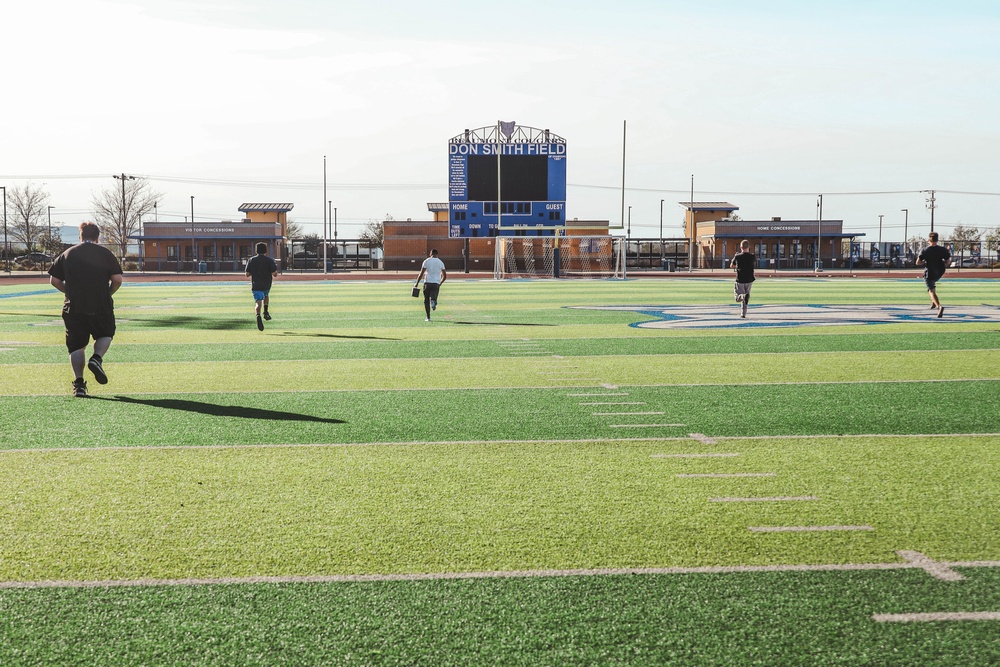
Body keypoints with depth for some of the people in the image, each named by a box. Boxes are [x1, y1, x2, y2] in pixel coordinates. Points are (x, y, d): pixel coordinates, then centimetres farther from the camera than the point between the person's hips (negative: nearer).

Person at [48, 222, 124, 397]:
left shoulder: (67, 254, 7)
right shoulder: (106, 254, 3)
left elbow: (54, 280, 6)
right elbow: (117, 280, -4)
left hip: (73, 308, 1)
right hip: (101, 307, -1)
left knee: (77, 346, 9)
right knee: (105, 334, 22)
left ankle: (79, 384, 1)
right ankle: (96, 358, -6)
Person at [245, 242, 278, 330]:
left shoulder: (251, 260, 2)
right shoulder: (269, 260, -6)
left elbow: (247, 274, 3)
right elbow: (275, 274, -11)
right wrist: (275, 268, 10)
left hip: (255, 286, 0)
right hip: (266, 285, 0)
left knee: (258, 303, -7)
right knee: (266, 295, 33)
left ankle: (258, 315, -37)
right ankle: (266, 312, 21)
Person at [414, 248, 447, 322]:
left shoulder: (426, 261, 2)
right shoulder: (440, 262, 10)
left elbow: (421, 273, -3)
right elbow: (445, 276, 11)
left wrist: (417, 283, 5)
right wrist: (440, 283, 27)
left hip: (427, 283, -1)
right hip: (436, 284, 1)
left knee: (426, 300, 10)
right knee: (433, 298, 0)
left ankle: (428, 318, 8)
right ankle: (433, 301, -38)